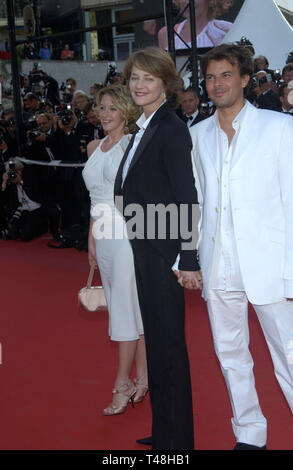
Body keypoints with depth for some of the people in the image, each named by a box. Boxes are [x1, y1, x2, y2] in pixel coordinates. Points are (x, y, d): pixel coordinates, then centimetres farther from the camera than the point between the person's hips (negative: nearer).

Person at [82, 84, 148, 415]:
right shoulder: (94, 148, 15)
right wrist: (91, 238, 15)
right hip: (103, 235, 7)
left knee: (126, 306, -4)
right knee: (126, 305, 10)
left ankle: (123, 385, 3)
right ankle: (142, 377, 19)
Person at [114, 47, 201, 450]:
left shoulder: (172, 129, -15)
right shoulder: (145, 129, 13)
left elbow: (187, 199, -19)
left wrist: (188, 260, -21)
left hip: (165, 251, -9)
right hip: (145, 249, 10)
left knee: (167, 343, 1)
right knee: (157, 338, 18)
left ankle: (177, 439, 17)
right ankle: (164, 432, 34)